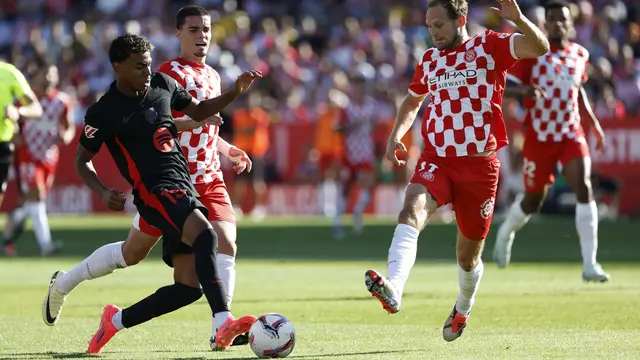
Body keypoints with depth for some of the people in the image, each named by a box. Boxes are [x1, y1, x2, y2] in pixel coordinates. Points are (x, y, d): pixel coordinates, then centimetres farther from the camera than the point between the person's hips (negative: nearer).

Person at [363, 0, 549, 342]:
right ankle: (392, 288, -48)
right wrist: (396, 134, 12)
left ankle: (462, 310, 38)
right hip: (436, 160, 3)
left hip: (479, 163, -3)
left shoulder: (489, 45, -1)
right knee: (412, 211, -29)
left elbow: (540, 47, -15)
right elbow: (412, 100, 30)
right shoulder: (429, 60, 12)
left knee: (468, 253, 8)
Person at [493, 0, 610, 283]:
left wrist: (594, 124, 17)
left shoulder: (579, 54, 6)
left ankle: (590, 265, -17)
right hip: (539, 137, -3)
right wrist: (524, 91, -31)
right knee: (533, 200, 9)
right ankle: (507, 232, 45)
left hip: (572, 135, 3)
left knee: (584, 189, -17)